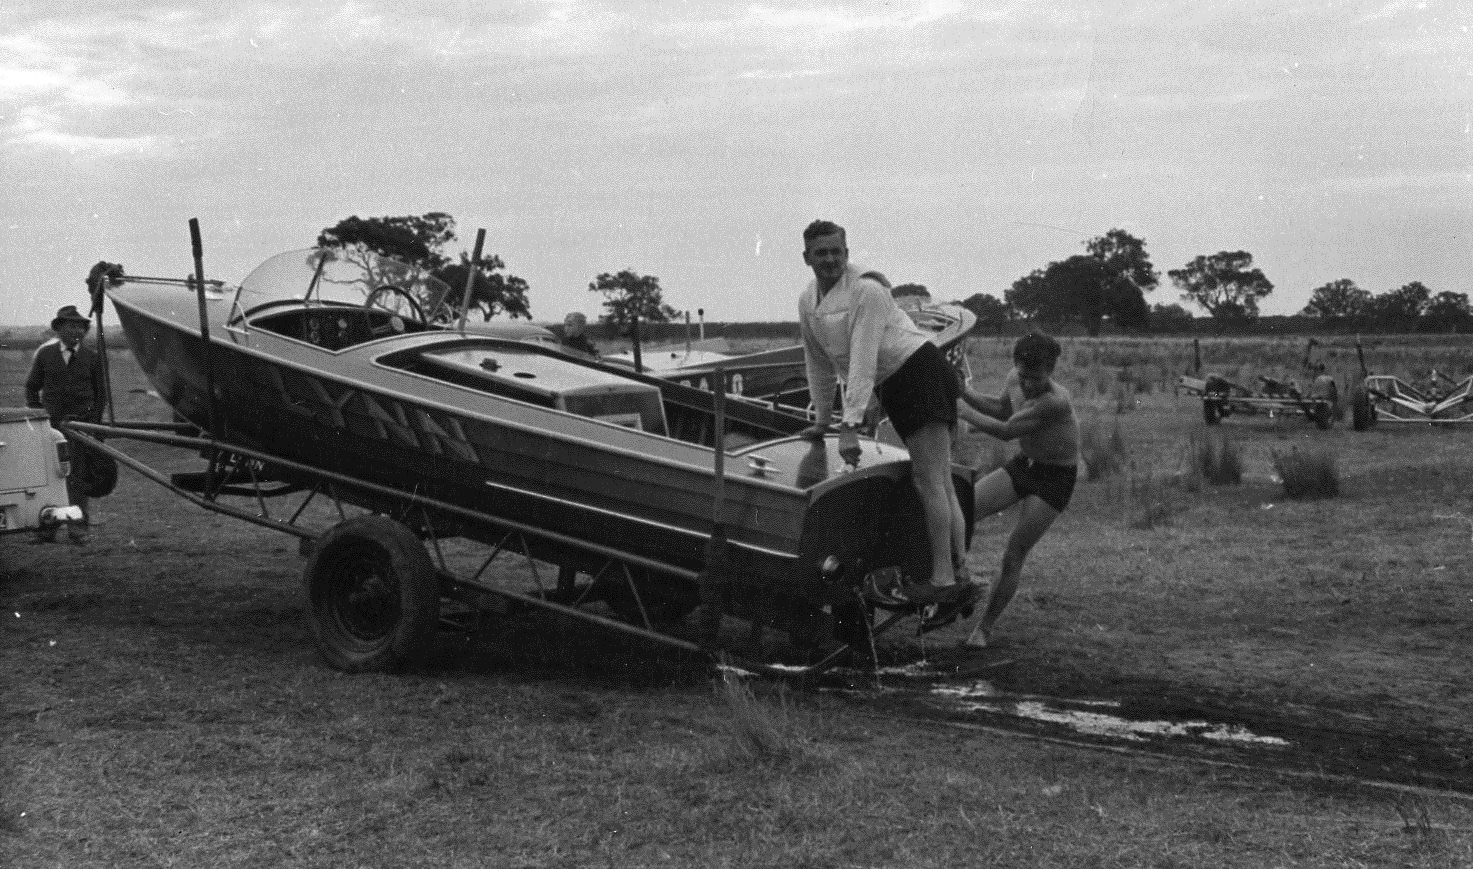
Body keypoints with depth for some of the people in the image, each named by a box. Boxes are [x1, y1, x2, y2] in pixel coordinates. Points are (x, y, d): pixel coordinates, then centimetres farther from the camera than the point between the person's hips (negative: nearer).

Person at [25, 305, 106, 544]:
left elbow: (100, 393, 11)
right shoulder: (45, 354, 7)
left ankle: (79, 527, 3)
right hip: (51, 421, 1)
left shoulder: (92, 357, 8)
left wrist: (95, 423, 2)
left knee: (78, 476, -1)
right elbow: (31, 387, 12)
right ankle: (47, 526, 8)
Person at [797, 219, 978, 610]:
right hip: (893, 387, 8)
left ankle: (943, 579, -19)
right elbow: (819, 363, 20)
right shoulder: (807, 302, 9)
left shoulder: (866, 290, -17)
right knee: (939, 483, 4)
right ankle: (959, 577, 3)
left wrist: (850, 426, -27)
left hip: (922, 370, -8)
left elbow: (863, 361, -23)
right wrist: (822, 420, 24)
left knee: (929, 479, -15)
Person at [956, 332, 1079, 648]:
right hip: (1023, 464, 7)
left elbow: (1007, 431, -26)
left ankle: (984, 629, 3)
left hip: (1055, 479, -7)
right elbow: (1001, 409, 16)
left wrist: (965, 412, -17)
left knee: (1013, 556, -7)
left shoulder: (1057, 402, -31)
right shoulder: (1015, 381, -7)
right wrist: (963, 391, 3)